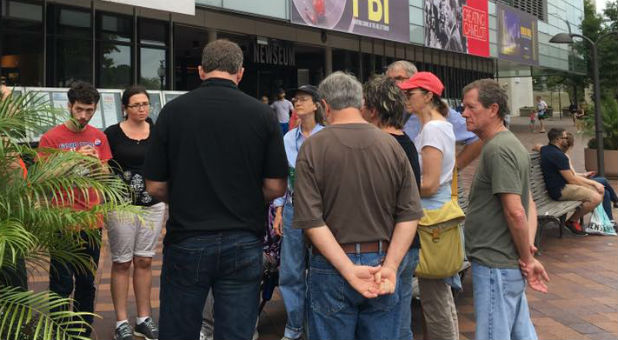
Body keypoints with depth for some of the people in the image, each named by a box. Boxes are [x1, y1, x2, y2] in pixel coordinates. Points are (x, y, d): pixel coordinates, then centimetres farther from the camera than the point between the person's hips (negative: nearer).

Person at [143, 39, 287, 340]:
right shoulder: (262, 114, -4)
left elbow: (155, 187, -2)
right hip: (243, 244, 1)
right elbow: (275, 188, -4)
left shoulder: (173, 111, -4)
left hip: (186, 242, 0)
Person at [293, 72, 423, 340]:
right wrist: (390, 266, -7)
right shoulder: (391, 145, -1)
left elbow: (311, 221, -16)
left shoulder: (313, 147, -9)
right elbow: (409, 214, -5)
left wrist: (349, 270, -15)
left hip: (331, 267, -2)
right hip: (383, 261, 3)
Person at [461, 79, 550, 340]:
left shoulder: (497, 149, -18)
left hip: (495, 266, -10)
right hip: (511, 264, 10)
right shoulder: (511, 144, 14)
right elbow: (530, 206, 15)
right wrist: (529, 250, 6)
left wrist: (526, 259, -11)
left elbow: (515, 212, -22)